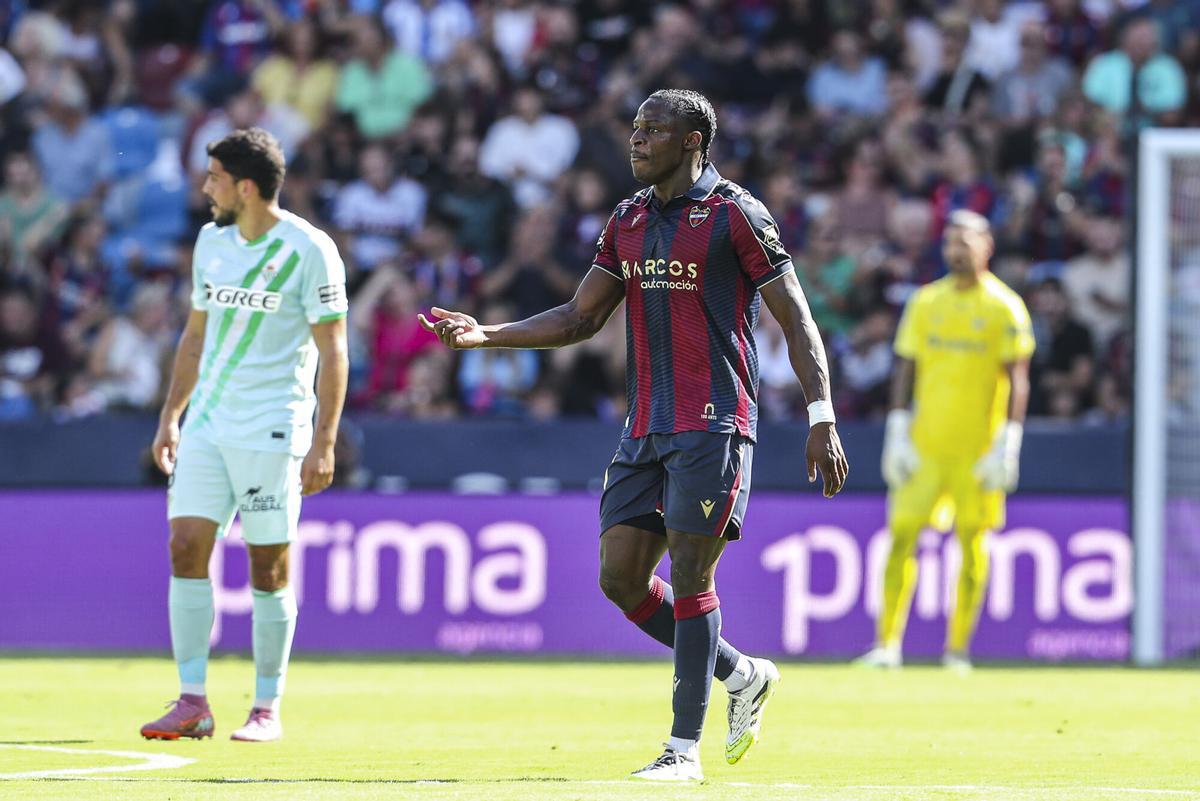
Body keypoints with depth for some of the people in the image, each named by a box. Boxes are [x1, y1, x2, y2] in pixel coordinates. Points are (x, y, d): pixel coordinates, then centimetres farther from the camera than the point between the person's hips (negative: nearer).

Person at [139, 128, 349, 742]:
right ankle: (191, 703, 0)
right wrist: (171, 415, 16)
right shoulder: (212, 241, 12)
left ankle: (268, 709, 7)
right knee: (186, 549, -4)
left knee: (268, 568, -2)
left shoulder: (308, 250, -7)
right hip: (206, 426, 6)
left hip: (272, 432, -6)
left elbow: (332, 351, -7)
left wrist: (323, 443, -12)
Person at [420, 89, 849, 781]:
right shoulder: (629, 220, 14)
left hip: (714, 425, -7)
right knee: (622, 577, 2)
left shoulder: (735, 216, -6)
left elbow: (796, 318, -5)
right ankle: (742, 675, 20)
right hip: (646, 429, 7)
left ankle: (685, 748, -3)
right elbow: (581, 318, 19)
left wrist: (821, 418, -12)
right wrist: (484, 335, 8)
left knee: (690, 578, -9)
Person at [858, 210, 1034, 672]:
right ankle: (887, 643, 0)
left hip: (977, 447, -3)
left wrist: (1008, 443, -12)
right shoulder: (926, 302, 9)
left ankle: (958, 648, 6)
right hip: (924, 443, 3)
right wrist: (897, 434, 3)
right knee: (901, 536, -3)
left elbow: (1017, 380, -4)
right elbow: (905, 369, 11)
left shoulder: (1004, 308, -2)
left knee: (972, 543, 0)